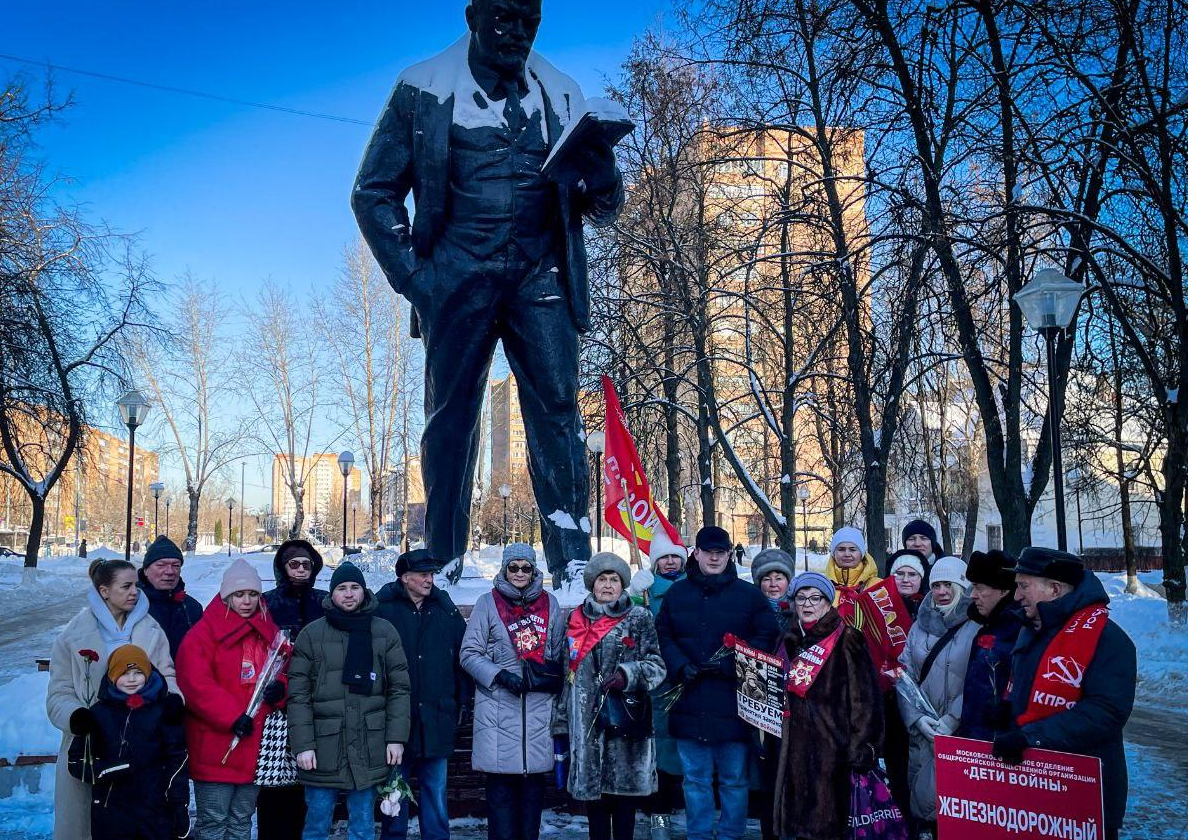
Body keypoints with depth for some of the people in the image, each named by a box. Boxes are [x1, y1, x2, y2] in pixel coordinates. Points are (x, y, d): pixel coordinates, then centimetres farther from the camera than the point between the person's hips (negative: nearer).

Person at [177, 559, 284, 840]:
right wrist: (232, 717, -21)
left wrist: (279, 689, -7)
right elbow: (195, 684, -16)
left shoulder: (269, 632, 11)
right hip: (215, 747, -5)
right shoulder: (204, 633, -6)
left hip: (255, 745, 5)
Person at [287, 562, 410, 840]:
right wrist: (302, 745, -8)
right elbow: (298, 695, -1)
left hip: (369, 749, 1)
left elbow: (399, 688, 4)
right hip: (323, 747, -1)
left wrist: (397, 737, -2)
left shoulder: (385, 632, 5)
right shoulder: (311, 635, 2)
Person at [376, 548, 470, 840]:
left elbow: (463, 657, 10)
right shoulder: (383, 609, -5)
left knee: (435, 791, 10)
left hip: (436, 719, 2)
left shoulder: (446, 611, 5)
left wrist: (462, 701, 7)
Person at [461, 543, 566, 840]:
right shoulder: (488, 603, 2)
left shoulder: (549, 603, 11)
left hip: (539, 709, 2)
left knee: (534, 780, 5)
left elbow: (559, 654, 18)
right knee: (500, 784, -2)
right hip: (498, 709, -2)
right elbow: (469, 654, 1)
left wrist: (553, 682, 6)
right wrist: (500, 675, -12)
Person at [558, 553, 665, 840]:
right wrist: (561, 724, 14)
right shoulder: (576, 620, 14)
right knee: (591, 790, 6)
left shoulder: (639, 619, 4)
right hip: (586, 724, 3)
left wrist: (627, 674, -21)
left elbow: (656, 666, -2)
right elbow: (568, 674, 17)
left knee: (623, 792, 0)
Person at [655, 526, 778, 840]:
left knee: (734, 779, 7)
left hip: (733, 704, -2)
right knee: (695, 778, 11)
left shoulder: (748, 594, 2)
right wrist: (681, 666, -9)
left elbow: (766, 637, -3)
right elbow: (663, 636, 9)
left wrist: (729, 665, -14)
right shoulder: (677, 593, 8)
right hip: (689, 702, 2)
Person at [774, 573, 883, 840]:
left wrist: (861, 750, -16)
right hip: (795, 745, 6)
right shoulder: (790, 640, 13)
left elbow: (864, 700, -11)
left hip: (833, 745, -6)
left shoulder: (847, 641, -6)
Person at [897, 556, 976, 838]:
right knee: (921, 791, 7)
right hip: (922, 729, 4)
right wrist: (916, 717, -5)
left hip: (960, 729, -4)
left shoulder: (977, 627, -5)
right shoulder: (919, 627, 10)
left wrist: (952, 720, -16)